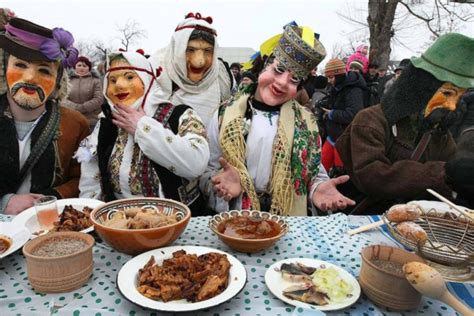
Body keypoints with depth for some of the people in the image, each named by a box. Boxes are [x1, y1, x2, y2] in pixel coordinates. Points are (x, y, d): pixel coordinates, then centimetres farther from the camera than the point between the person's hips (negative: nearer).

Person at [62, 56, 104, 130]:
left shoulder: (95, 80, 2)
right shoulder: (69, 80, 8)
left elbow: (99, 99, -7)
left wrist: (81, 108, -12)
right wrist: (76, 107, -16)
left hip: (91, 122, -2)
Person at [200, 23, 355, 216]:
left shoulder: (305, 121, 3)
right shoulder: (225, 116, -1)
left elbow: (315, 173, 7)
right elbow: (206, 172, 1)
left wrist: (318, 189, -13)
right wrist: (218, 182, -18)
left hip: (290, 223, 1)